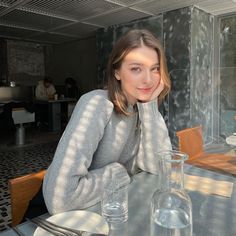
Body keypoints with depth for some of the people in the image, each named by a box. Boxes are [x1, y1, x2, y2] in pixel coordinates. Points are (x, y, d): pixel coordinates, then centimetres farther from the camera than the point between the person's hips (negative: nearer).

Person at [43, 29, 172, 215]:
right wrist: (118, 172, -16)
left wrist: (150, 105, -17)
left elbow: (158, 166, -12)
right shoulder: (96, 104, -22)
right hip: (79, 218, -4)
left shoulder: (144, 108, -2)